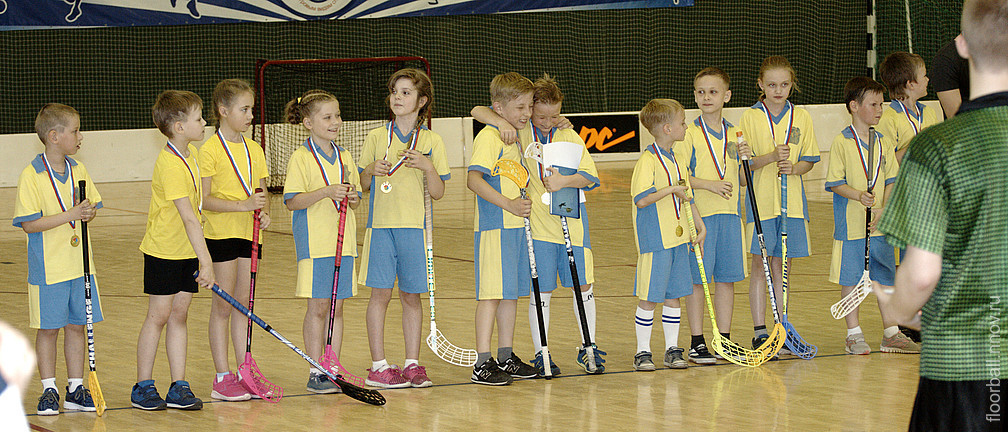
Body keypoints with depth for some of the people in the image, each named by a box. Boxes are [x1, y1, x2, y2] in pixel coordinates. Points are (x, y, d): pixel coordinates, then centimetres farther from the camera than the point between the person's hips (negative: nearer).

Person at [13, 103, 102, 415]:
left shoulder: (78, 170, 5)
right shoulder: (32, 176, -13)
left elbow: (92, 207, 15)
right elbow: (29, 223, -17)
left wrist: (88, 213, -9)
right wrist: (70, 214, -22)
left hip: (79, 265, 5)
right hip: (48, 269, -5)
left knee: (76, 326, 10)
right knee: (48, 329, 4)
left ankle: (75, 389, 18)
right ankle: (49, 390, 14)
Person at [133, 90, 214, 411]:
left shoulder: (190, 153, 4)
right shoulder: (171, 165, -25)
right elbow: (189, 218, -29)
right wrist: (206, 262, -31)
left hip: (188, 251, 8)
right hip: (163, 251, -7)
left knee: (179, 314, 8)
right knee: (158, 315, -1)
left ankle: (179, 388, 9)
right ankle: (143, 387, 9)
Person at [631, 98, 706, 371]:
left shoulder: (680, 155, 11)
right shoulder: (649, 160, -14)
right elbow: (641, 200, -22)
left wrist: (699, 224, 20)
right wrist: (671, 189, -22)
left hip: (678, 237, 7)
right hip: (654, 239, -7)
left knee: (673, 296, 10)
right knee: (649, 298, -2)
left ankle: (672, 349, 17)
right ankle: (642, 352, 6)